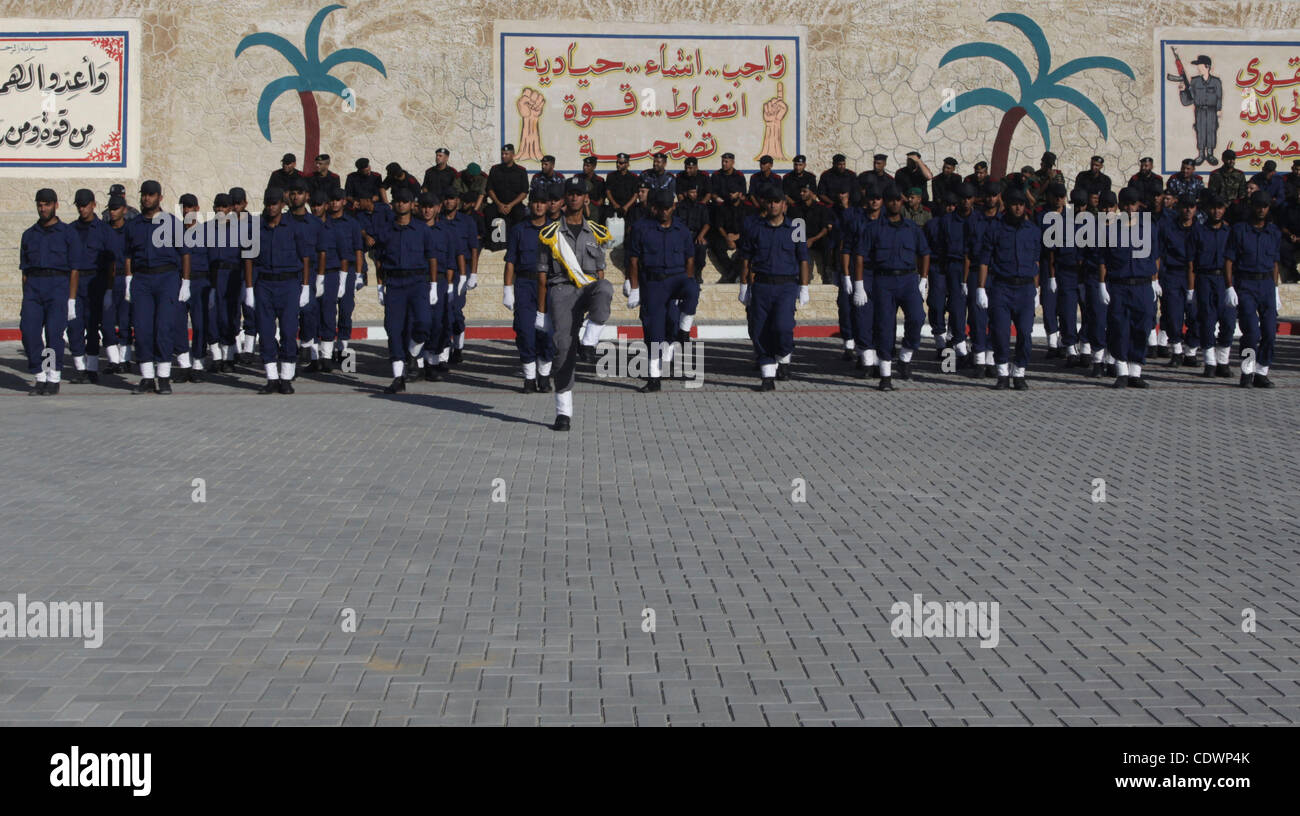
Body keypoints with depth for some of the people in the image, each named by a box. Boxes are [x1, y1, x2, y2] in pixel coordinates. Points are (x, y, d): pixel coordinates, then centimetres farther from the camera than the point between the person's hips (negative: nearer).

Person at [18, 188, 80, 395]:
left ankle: (53, 379, -2)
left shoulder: (66, 233, 8)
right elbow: (24, 270, 18)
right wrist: (25, 301, 11)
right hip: (33, 287, 3)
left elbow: (74, 269, 4)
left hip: (58, 285, -3)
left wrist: (71, 300, -4)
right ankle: (40, 377, -1)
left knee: (54, 332, -11)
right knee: (29, 330, -9)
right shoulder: (29, 234, 18)